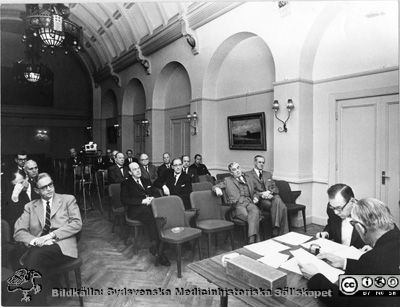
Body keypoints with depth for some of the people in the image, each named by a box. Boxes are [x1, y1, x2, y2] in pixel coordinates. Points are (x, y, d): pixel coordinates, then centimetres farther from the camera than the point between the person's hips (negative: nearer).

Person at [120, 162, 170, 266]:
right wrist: (142, 201, -13)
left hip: (150, 206, 4)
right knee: (150, 216, -37)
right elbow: (124, 200, -2)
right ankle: (158, 252, -41)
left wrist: (152, 198, -2)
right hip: (136, 210, -4)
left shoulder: (146, 181, 27)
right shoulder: (126, 184, 12)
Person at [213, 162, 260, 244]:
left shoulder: (247, 178, 28)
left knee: (255, 211, -35)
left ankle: (251, 240, -42)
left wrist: (255, 197, 9)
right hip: (237, 205, -2)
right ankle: (257, 240, -28)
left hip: (249, 202, 3)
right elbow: (214, 187, 15)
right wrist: (217, 188, -10)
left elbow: (253, 192, 33)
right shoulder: (227, 180, 19)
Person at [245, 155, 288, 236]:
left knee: (277, 200, -31)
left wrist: (269, 192, -7)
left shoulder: (268, 174, 26)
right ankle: (276, 231, -22)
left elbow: (276, 189, 16)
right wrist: (261, 194, -17)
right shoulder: (248, 175, 9)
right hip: (260, 199, -4)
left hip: (271, 196, 4)